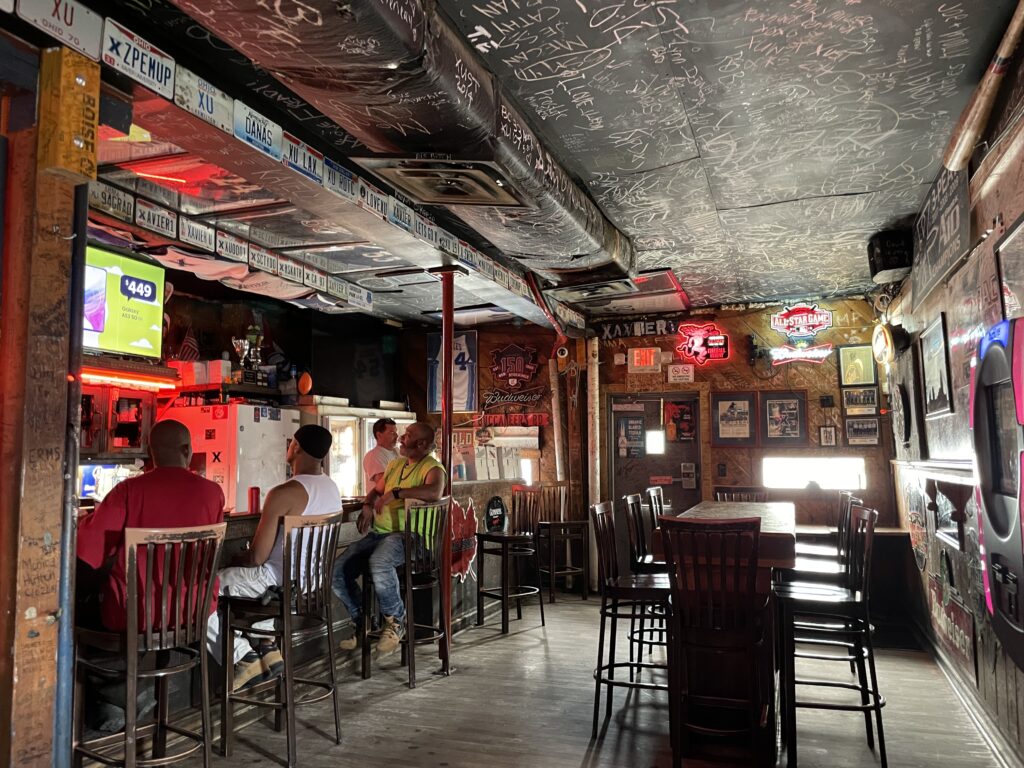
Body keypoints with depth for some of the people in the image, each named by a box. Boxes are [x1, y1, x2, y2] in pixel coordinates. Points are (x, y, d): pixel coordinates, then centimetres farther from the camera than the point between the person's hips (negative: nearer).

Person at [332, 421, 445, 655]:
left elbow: (435, 492, -27)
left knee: (379, 563, -38)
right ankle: (363, 621, 12)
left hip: (406, 534, -8)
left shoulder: (432, 467, -5)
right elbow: (376, 491, 31)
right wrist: (368, 506, 8)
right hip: (378, 532, 8)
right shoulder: (394, 465, 21)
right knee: (338, 571, -9)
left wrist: (396, 492, -25)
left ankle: (396, 620, -13)